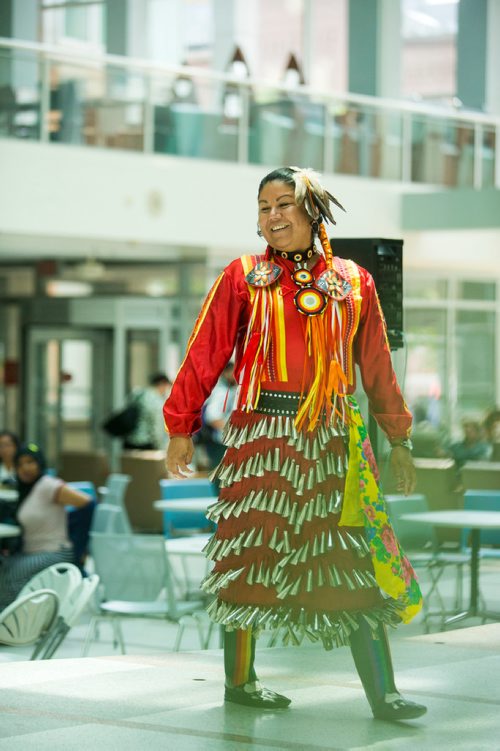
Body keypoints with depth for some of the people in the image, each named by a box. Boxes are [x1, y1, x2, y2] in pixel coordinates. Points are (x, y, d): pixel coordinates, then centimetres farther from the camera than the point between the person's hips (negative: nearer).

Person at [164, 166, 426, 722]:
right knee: (251, 555, 2)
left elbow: (377, 365, 14)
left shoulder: (353, 282, 9)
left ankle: (382, 693, -3)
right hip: (262, 434, -2)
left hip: (334, 440, 2)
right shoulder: (244, 277, 3)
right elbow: (204, 354, 1)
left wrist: (398, 438, 13)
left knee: (354, 562, -2)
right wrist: (181, 428, -3)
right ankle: (239, 681, 16)